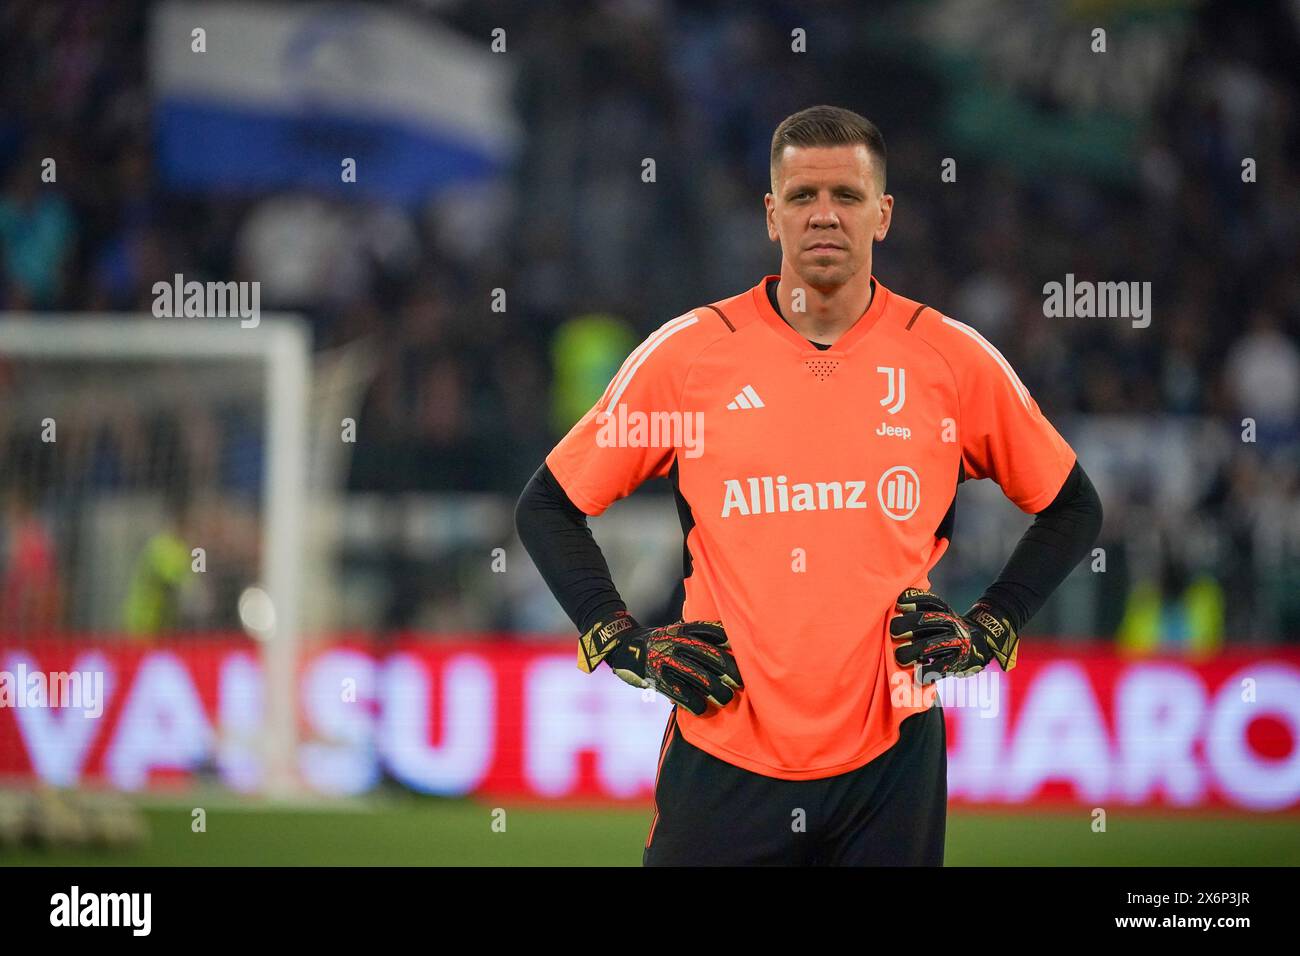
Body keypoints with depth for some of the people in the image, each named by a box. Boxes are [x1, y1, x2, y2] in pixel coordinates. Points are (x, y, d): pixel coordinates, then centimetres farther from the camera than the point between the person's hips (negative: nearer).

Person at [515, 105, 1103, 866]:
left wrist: (989, 631, 4)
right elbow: (548, 508, 8)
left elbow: (1071, 509, 14)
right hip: (724, 763, -1)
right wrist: (626, 646, -1)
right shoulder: (689, 352, 0)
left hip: (890, 755, 1)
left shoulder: (952, 358, 2)